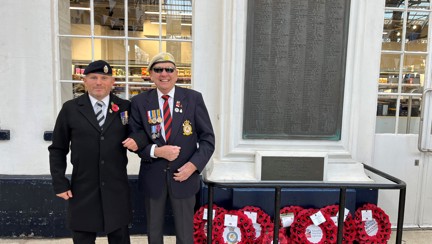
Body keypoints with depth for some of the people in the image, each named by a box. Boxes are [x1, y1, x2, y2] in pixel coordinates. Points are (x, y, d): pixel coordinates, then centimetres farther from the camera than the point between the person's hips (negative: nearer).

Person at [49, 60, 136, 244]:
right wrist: (59, 183, -1)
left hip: (117, 188, 0)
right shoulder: (70, 109, 0)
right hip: (82, 189, 0)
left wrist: (135, 141, -14)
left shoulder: (125, 107, 1)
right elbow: (57, 149, 4)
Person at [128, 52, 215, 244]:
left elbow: (207, 138, -4)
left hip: (184, 175, -1)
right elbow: (135, 140, -2)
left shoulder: (194, 98, -5)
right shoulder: (139, 102, -3)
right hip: (152, 177, 1)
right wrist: (156, 151, -21)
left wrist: (194, 165, -17)